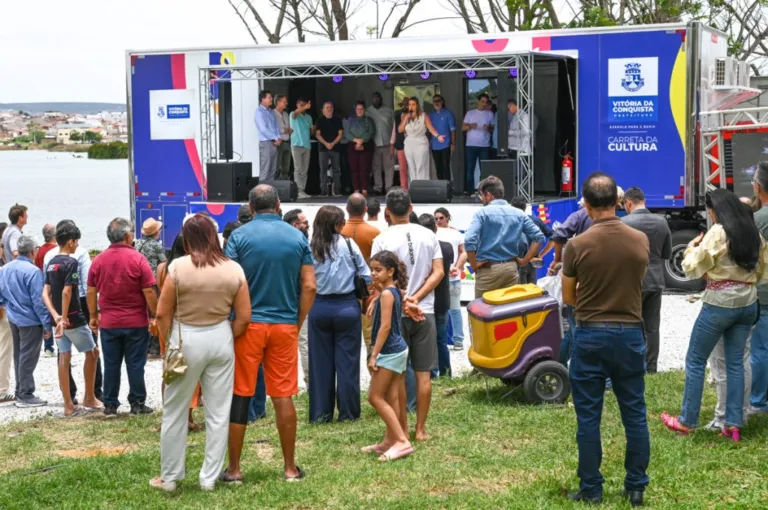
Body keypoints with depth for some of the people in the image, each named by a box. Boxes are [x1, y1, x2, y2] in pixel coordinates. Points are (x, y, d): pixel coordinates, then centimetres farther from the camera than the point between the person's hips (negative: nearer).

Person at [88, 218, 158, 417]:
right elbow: (149, 292, -11)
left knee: (111, 365, 8)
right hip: (136, 322, -3)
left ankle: (110, 405, 11)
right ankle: (137, 404, 9)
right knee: (135, 364, 5)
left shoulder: (98, 260, 0)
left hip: (108, 323, 3)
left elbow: (91, 292, 6)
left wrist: (93, 316, 16)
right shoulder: (137, 259, -11)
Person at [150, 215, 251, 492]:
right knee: (218, 413, 10)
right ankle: (209, 478, 14)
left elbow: (163, 313, -6)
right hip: (221, 339, 2)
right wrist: (227, 339, 13)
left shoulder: (178, 267, -10)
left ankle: (169, 477, 20)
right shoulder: (234, 269, -3)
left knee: (175, 412, 12)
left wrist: (170, 344, 7)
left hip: (186, 340, -2)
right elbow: (244, 317, -1)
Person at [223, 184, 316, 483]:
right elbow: (309, 286, 0)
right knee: (283, 397, 7)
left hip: (248, 324, -2)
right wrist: (298, 322, 9)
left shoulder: (240, 236, -4)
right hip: (285, 325, 2)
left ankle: (234, 469, 8)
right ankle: (290, 468, 13)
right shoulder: (297, 237, 3)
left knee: (239, 396, 4)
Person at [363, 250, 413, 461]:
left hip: (389, 352, -9)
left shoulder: (386, 294, -17)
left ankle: (402, 440, -10)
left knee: (375, 397, -5)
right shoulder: (396, 291, 8)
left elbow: (385, 326, -21)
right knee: (391, 398, 12)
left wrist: (374, 354, -20)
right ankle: (390, 440, 18)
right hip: (399, 349, 9)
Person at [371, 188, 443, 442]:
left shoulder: (383, 240, -8)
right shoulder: (428, 236, 2)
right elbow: (438, 272, -2)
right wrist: (416, 298, -7)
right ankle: (421, 429, 10)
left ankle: (402, 429, 10)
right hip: (424, 312, 3)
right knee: (423, 374, 7)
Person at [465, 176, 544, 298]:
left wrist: (474, 265, -7)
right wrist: (525, 260, 7)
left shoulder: (482, 213, -6)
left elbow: (469, 241, -19)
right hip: (511, 268, 5)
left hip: (488, 269, -4)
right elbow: (539, 237, 5)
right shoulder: (519, 214, 8)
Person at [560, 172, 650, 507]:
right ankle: (636, 488, 14)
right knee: (635, 414, 10)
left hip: (590, 335, -2)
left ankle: (591, 490, 10)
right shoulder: (641, 241, -3)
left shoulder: (578, 245, -11)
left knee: (588, 416, 6)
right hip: (630, 333, 2)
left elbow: (568, 298, 1)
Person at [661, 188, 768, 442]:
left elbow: (693, 268, -9)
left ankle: (687, 421, 8)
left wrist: (691, 248, 7)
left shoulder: (718, 233, -13)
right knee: (735, 363, 10)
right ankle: (734, 425, 7)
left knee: (695, 361, 4)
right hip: (748, 303, 7)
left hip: (719, 304, -7)